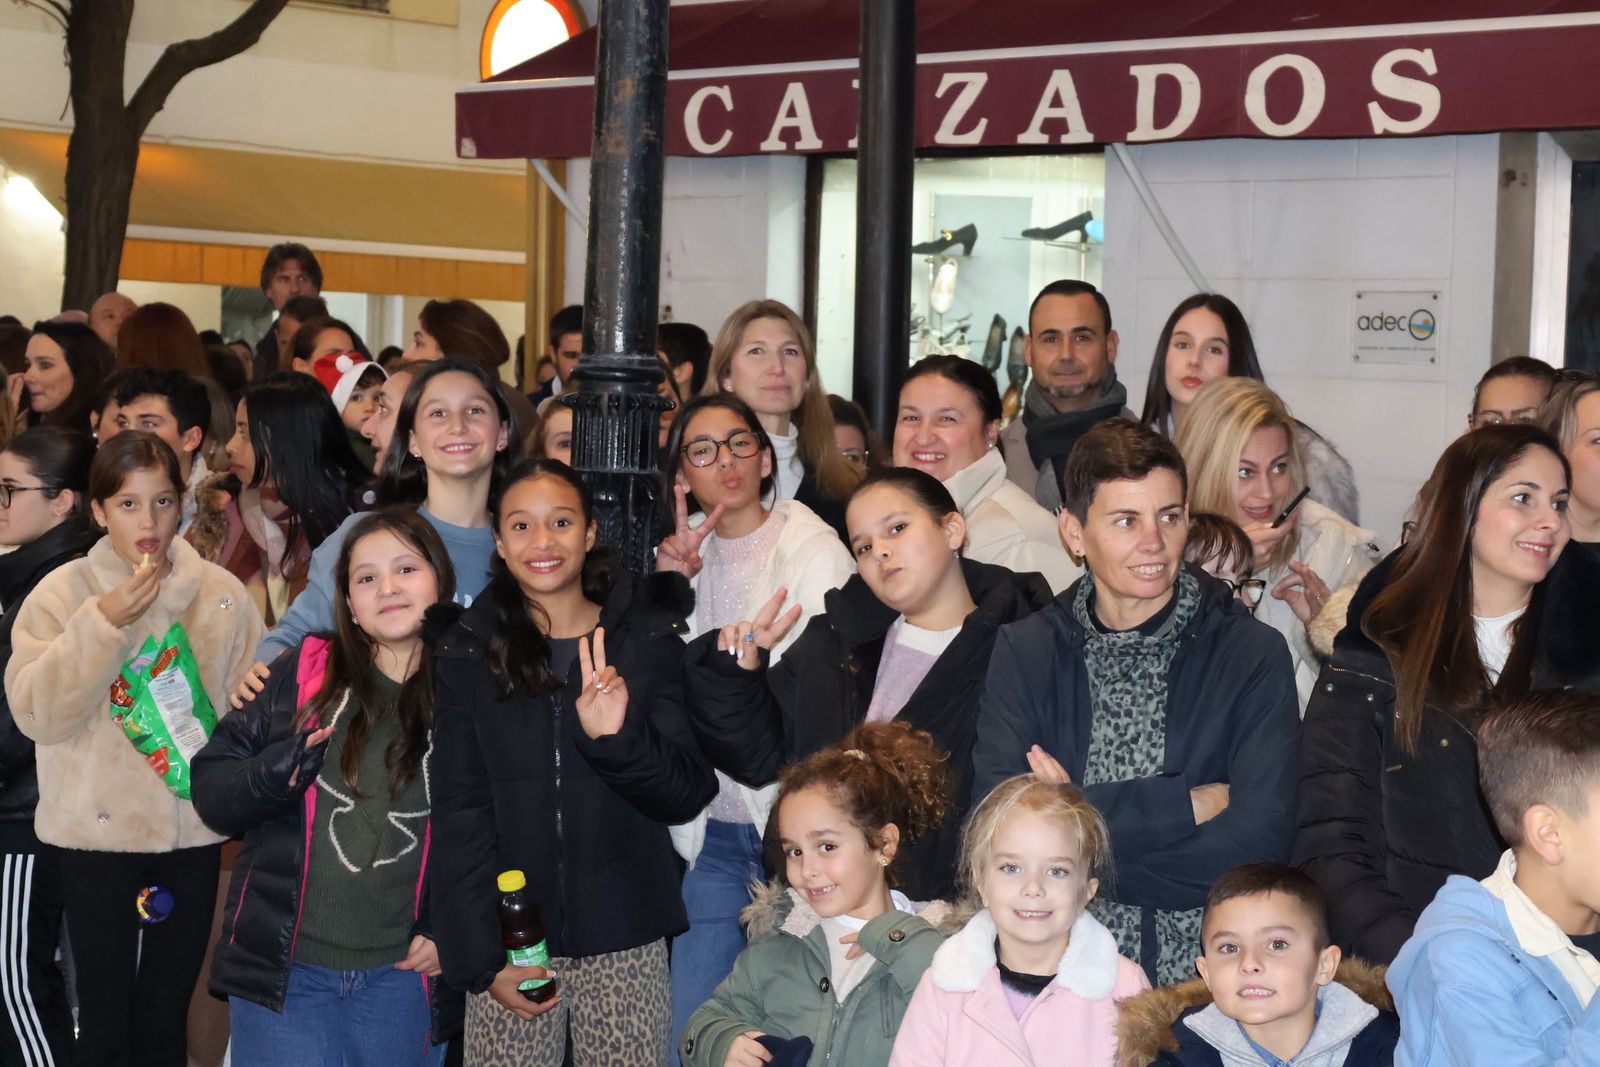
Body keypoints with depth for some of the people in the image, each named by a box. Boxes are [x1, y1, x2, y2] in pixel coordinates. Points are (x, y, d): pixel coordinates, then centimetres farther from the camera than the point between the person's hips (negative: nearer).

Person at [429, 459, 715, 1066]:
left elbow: (687, 796, -3)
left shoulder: (646, 640, 2)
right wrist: (481, 957, -7)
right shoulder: (467, 653, 3)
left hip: (624, 943, 0)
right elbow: (459, 816, 1)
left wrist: (615, 737, -22)